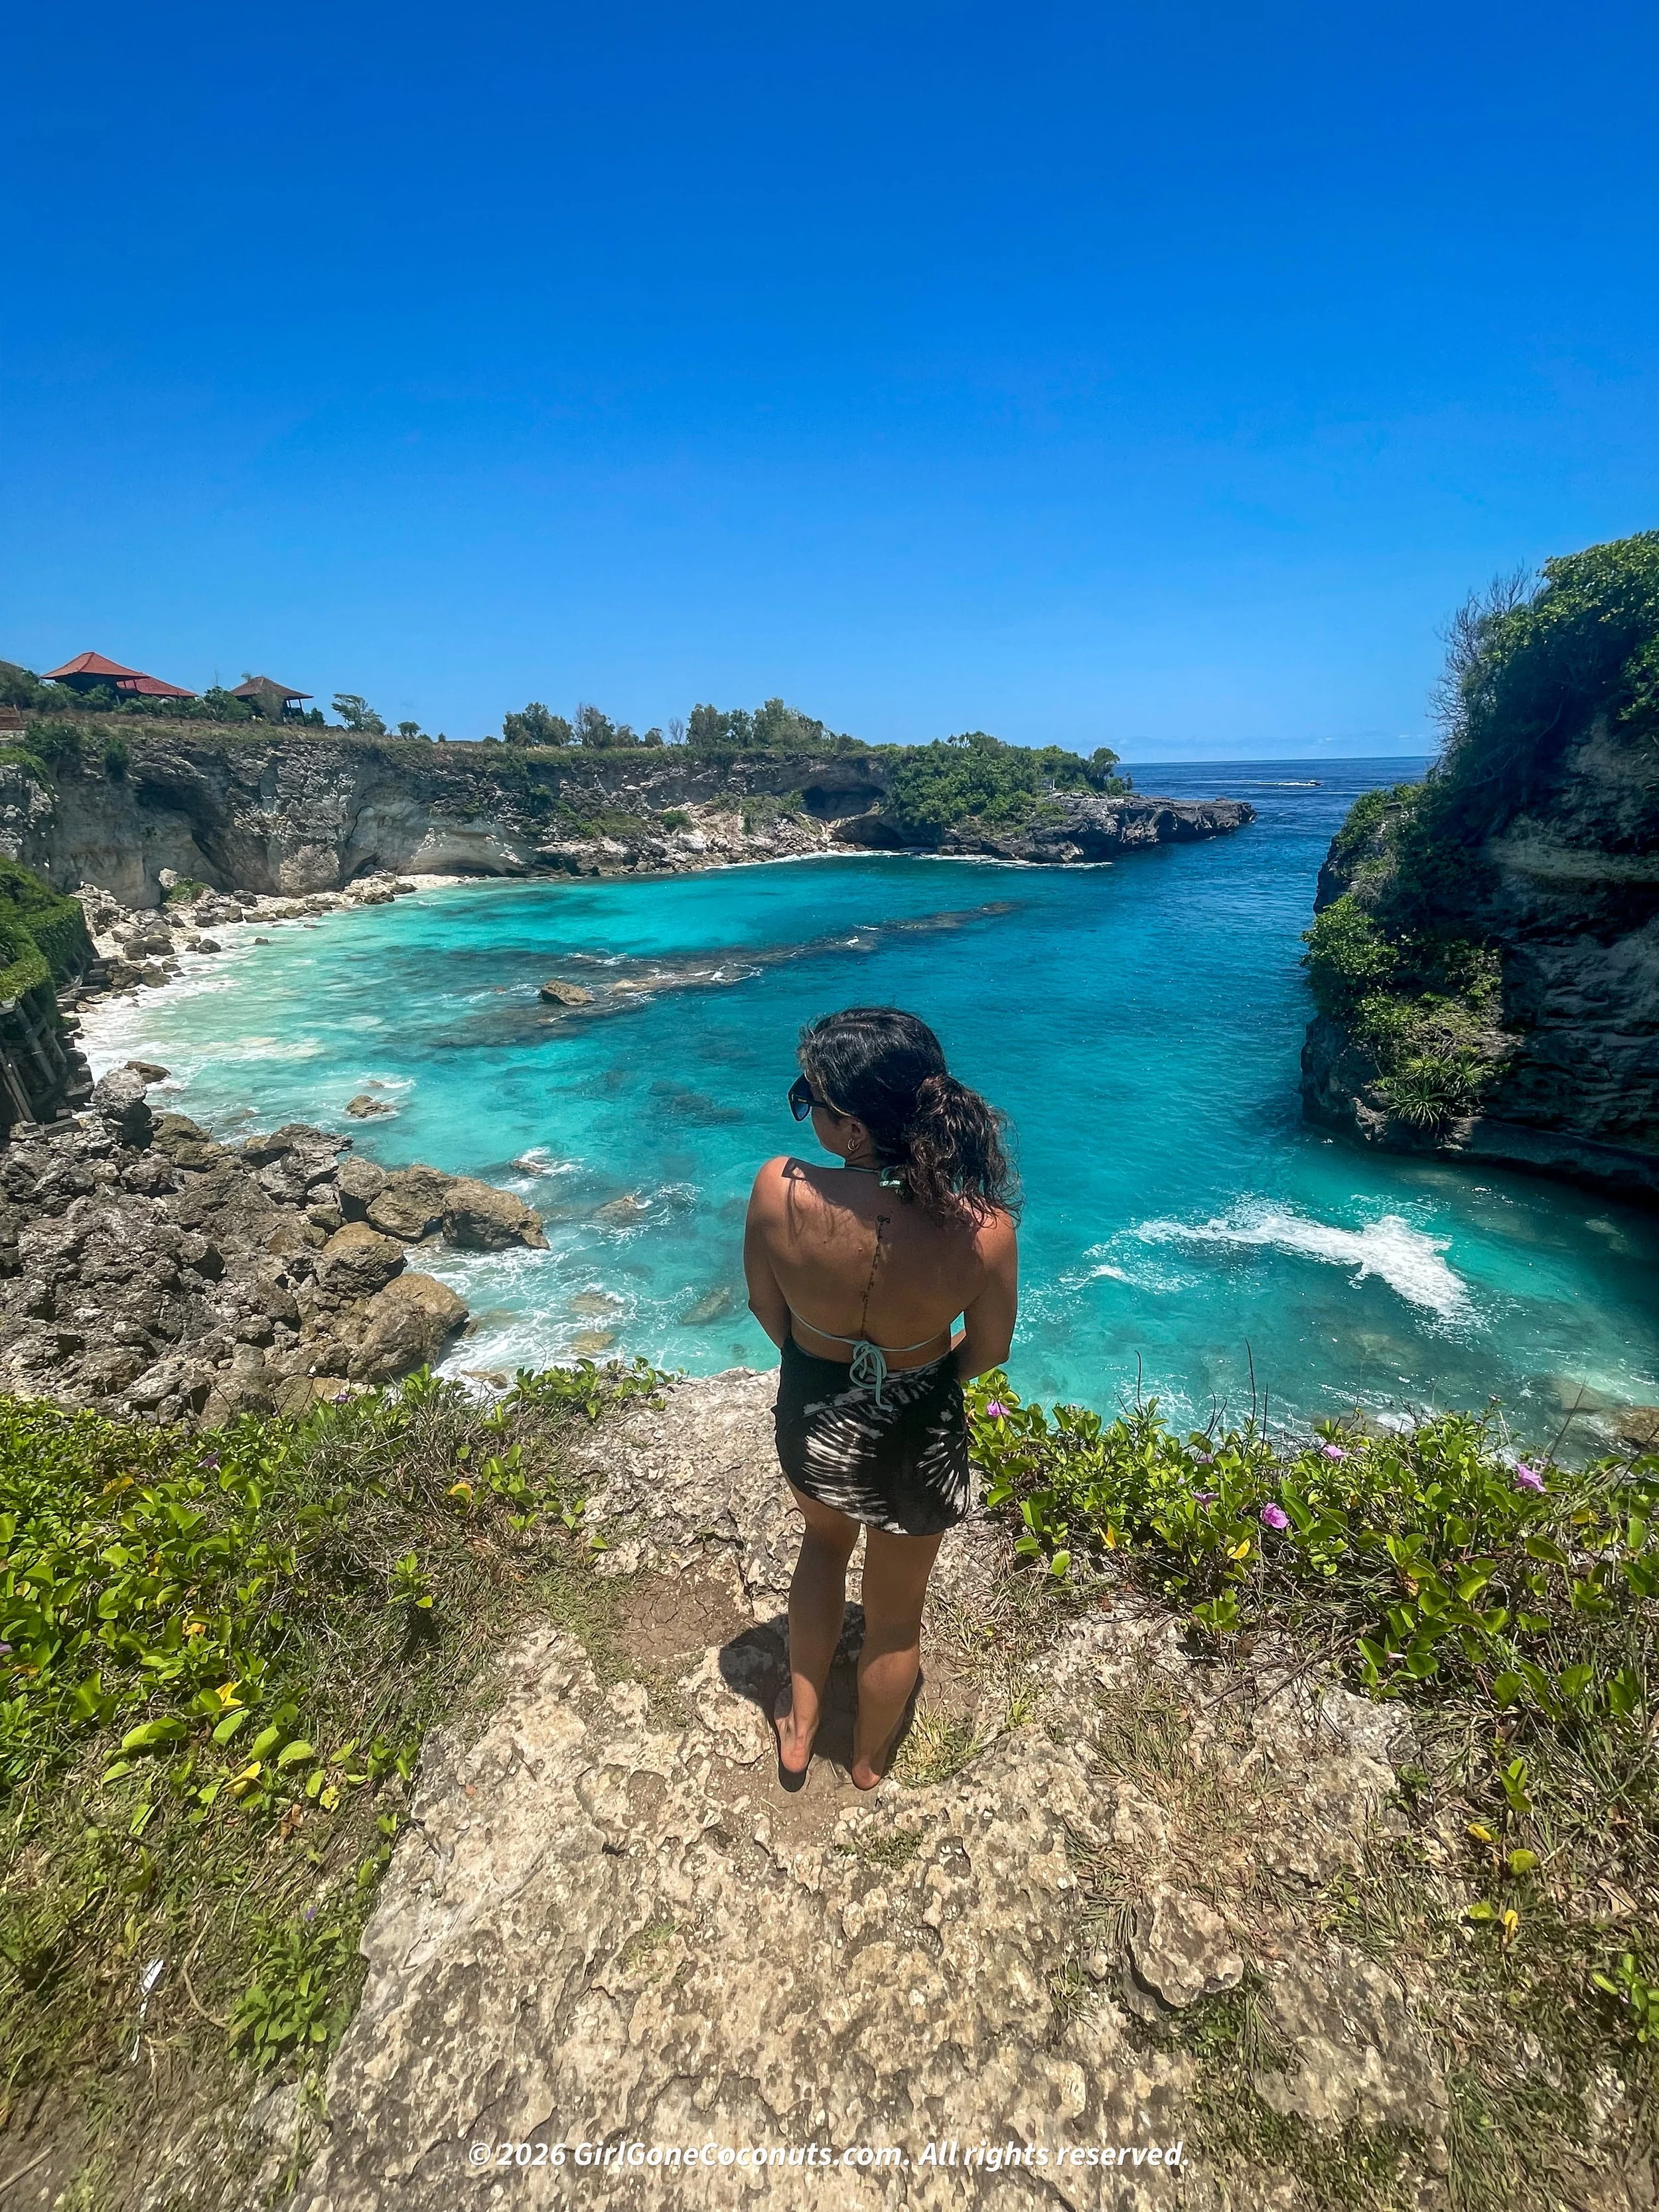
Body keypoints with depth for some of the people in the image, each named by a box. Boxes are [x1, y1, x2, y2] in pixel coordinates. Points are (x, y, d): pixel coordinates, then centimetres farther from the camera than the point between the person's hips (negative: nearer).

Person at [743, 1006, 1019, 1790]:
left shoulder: (778, 1192, -30)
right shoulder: (983, 1230, -32)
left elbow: (767, 1310, -11)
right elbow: (987, 1351, -12)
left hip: (811, 1423, 2)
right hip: (914, 1442, -1)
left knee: (824, 1542, 37)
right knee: (895, 1615, 28)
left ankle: (798, 1728, 54)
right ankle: (868, 1760, 58)